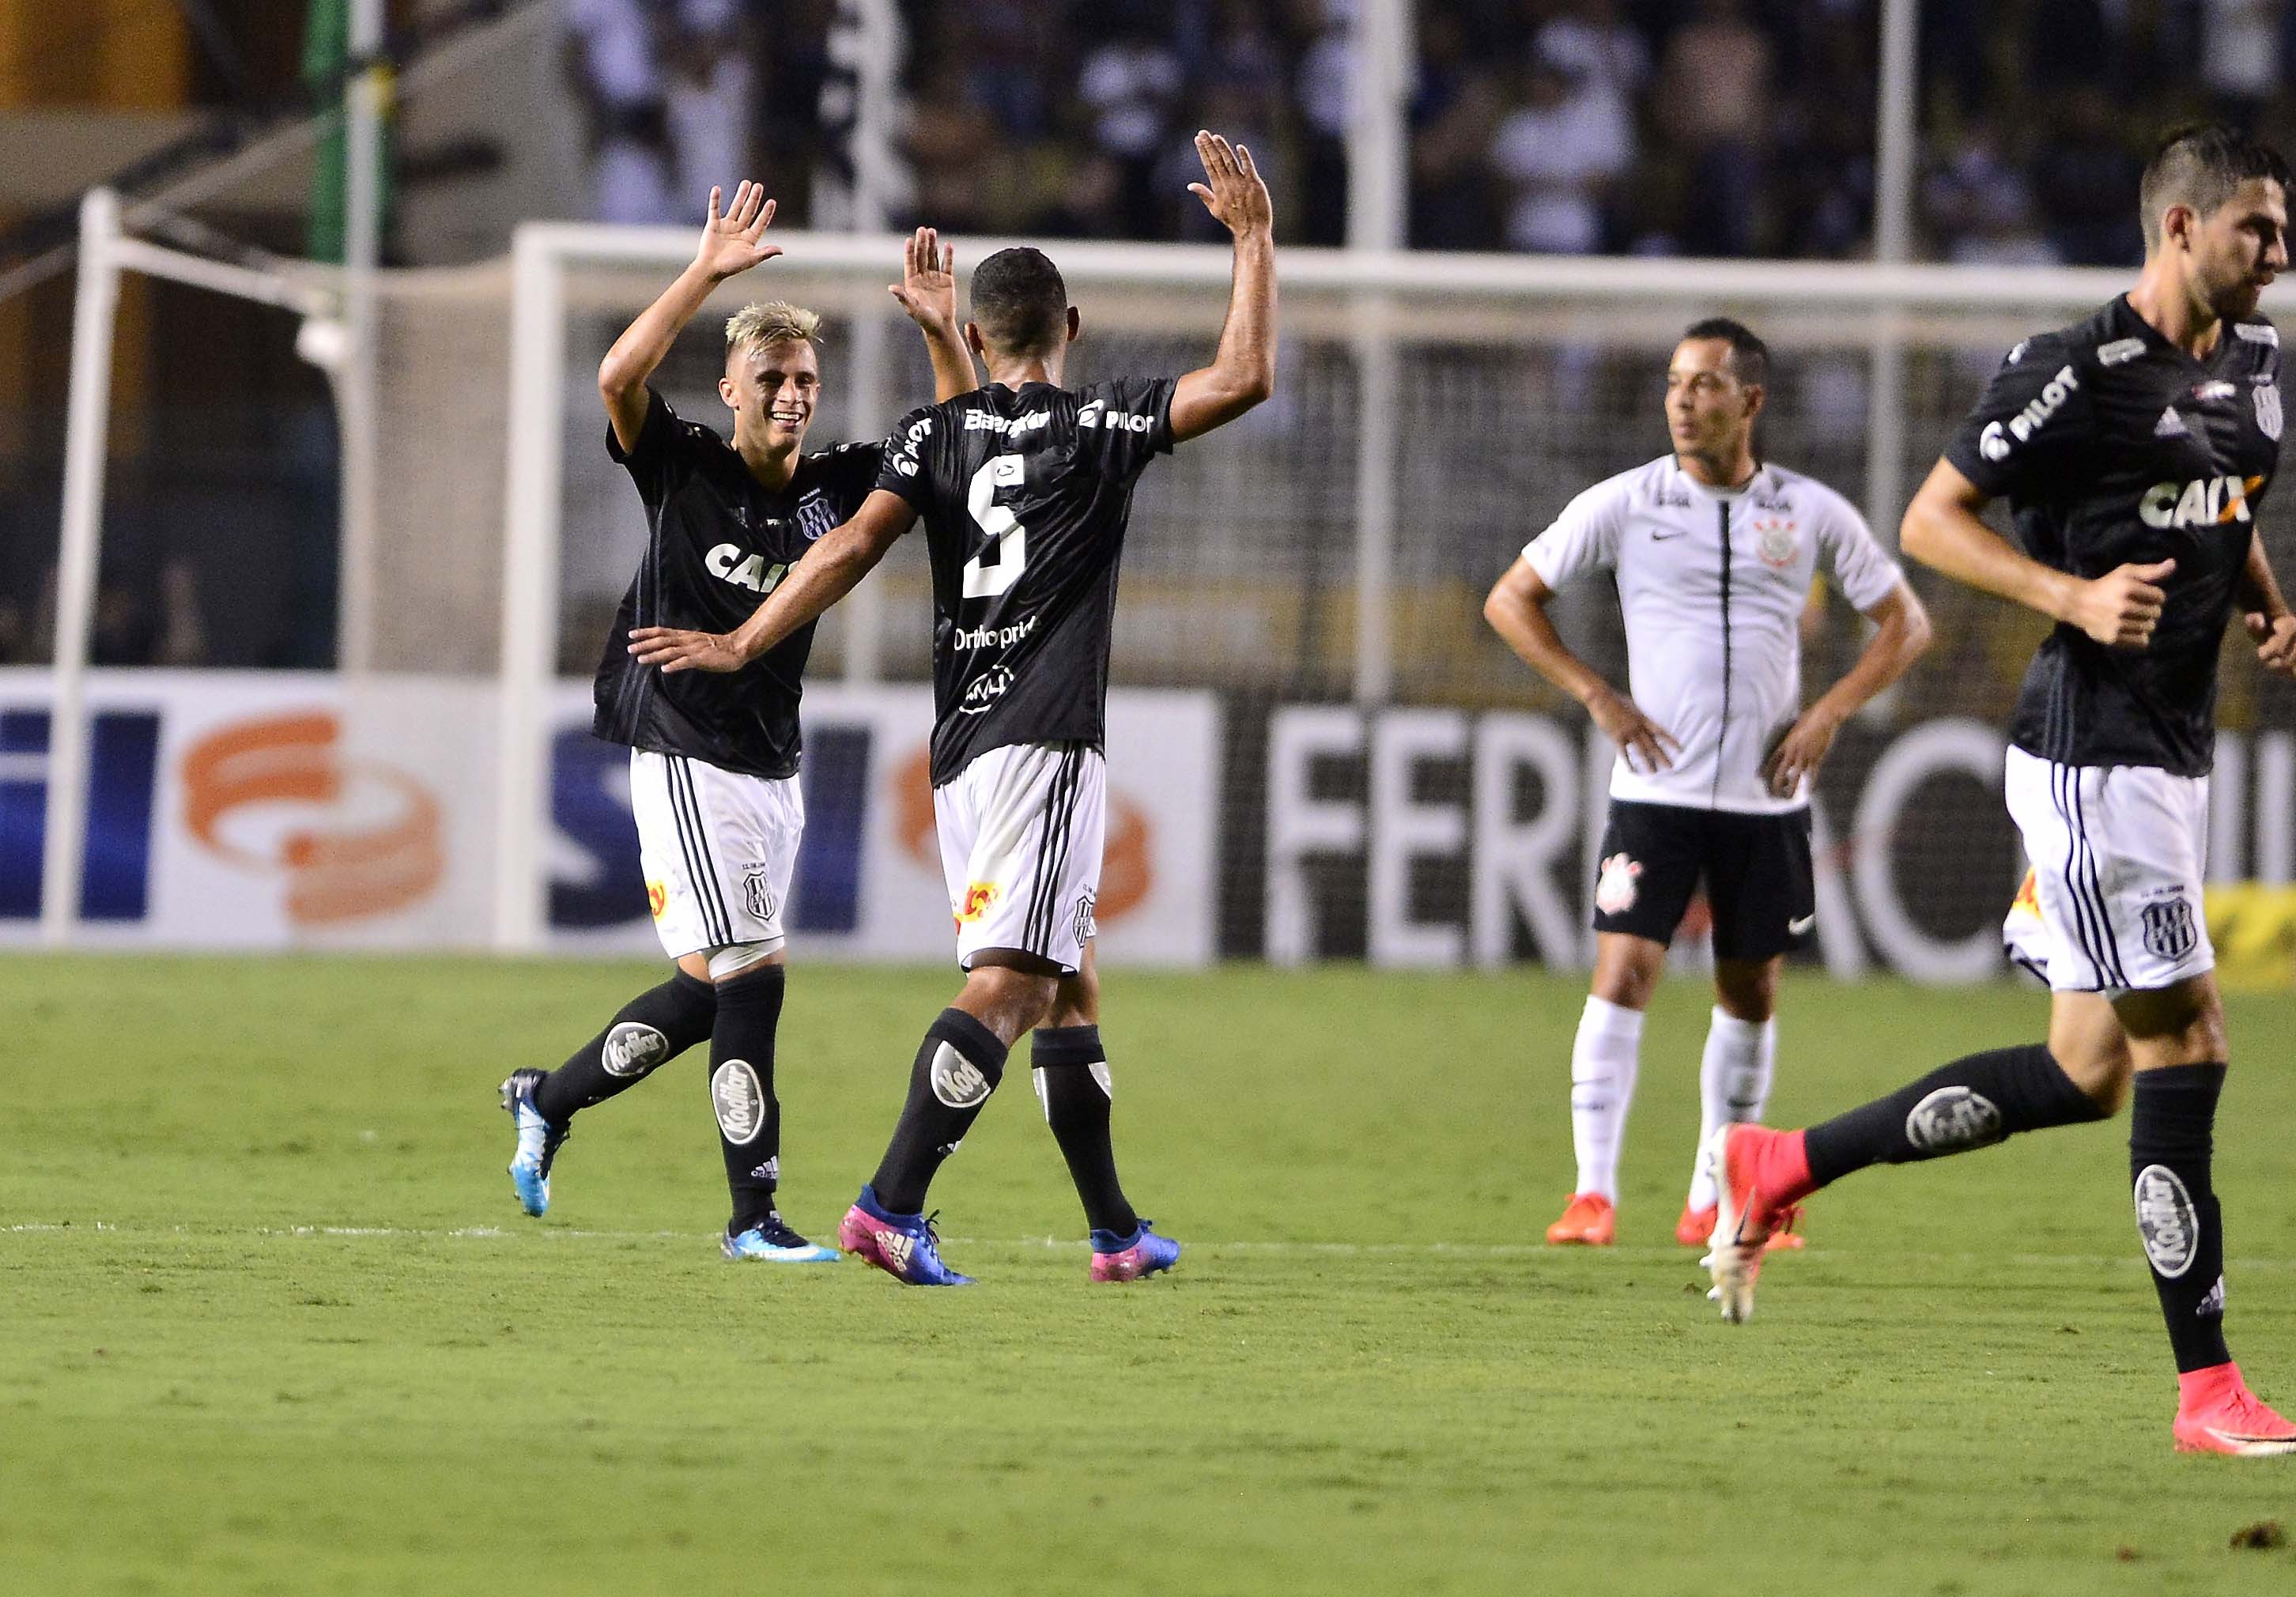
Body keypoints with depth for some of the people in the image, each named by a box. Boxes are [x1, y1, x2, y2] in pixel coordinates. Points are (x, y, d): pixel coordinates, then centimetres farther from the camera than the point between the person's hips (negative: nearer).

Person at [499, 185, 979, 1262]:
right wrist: (707, 274, -26)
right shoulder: (685, 470, -5)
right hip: (690, 759, -7)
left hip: (774, 769, 7)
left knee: (708, 994, 12)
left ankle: (549, 1101, 33)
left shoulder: (836, 487, 7)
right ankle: (754, 1216, -9)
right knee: (749, 978, -13)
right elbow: (618, 378, -22)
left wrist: (940, 331, -9)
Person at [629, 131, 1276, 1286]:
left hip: (961, 746, 6)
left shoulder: (934, 433, 9)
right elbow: (1244, 378, -6)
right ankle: (891, 1207, -27)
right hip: (1045, 743, -6)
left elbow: (851, 550, -3)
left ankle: (1116, 1232, 19)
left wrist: (739, 646, -2)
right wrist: (1253, 239, 2)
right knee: (1011, 981, -13)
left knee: (1071, 981, 16)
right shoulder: (1099, 427, -1)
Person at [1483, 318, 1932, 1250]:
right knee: (1624, 971, -13)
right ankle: (1593, 1194, -12)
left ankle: (1712, 1204, 18)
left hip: (1768, 795, 2)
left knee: (1751, 992, 7)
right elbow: (1511, 600, 7)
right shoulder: (1624, 506, -1)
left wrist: (1832, 711, -2)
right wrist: (1595, 695, -3)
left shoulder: (1812, 513, 3)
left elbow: (1904, 623, 12)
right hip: (1656, 787, -2)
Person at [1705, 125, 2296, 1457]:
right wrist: (2077, 597, -22)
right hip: (2093, 751, -9)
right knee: (2183, 1043, -9)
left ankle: (1782, 1167, 23)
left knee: (2088, 1071, 10)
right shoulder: (2080, 374, -14)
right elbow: (1931, 519, -10)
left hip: (2177, 750, 9)